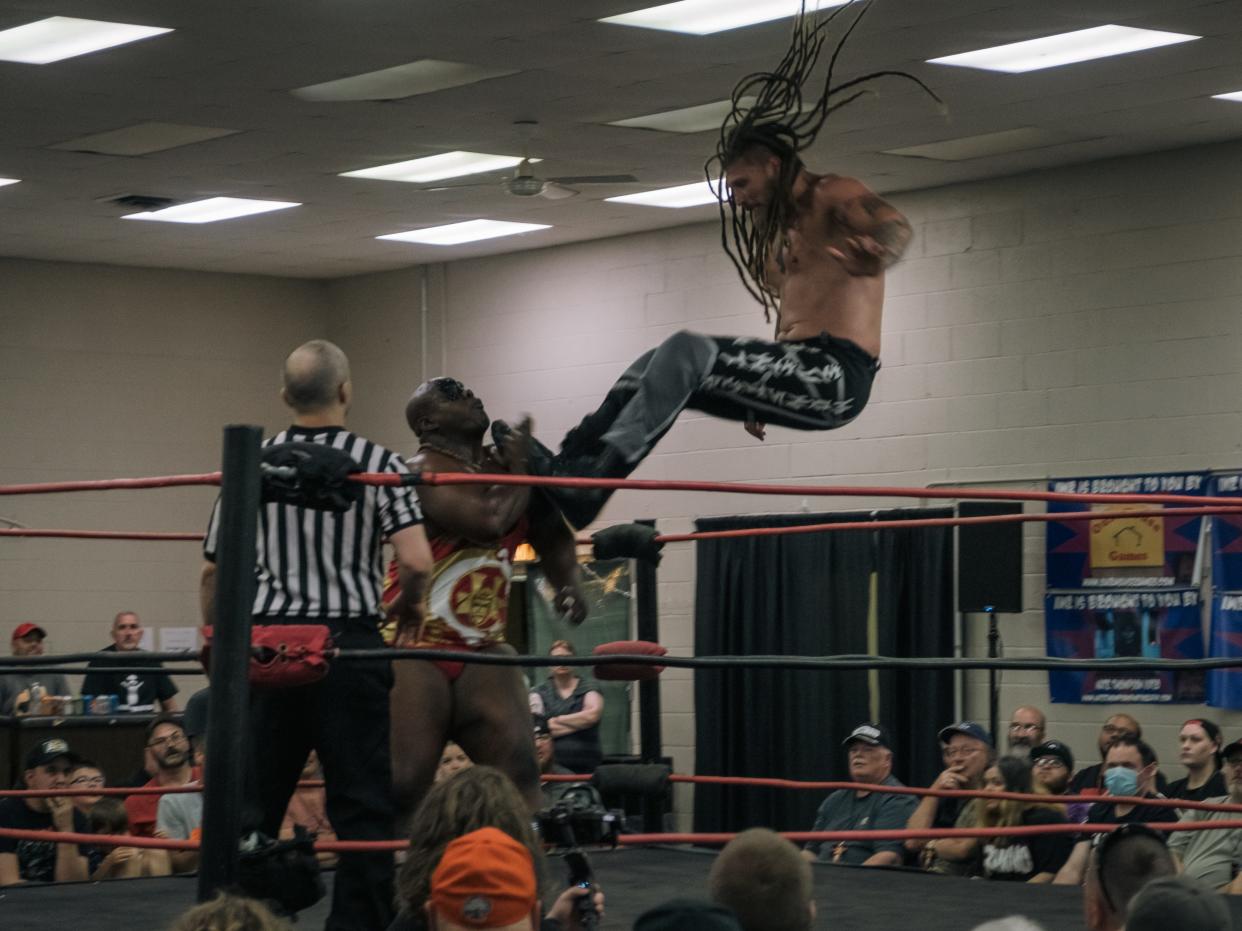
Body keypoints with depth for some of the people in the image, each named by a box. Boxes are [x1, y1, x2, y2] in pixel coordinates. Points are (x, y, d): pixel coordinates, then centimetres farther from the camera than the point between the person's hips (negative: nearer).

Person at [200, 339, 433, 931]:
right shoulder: (378, 464, -3)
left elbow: (214, 572, 9)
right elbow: (416, 562, -13)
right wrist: (409, 606, 8)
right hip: (349, 641, -3)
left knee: (252, 801, 8)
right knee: (363, 804, 4)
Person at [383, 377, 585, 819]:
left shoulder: (508, 466, 10)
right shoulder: (423, 472, -13)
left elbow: (552, 533, 25)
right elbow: (488, 521, -29)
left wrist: (567, 581, 6)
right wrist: (519, 472, -12)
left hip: (483, 651, 6)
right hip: (416, 650, -6)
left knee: (519, 769, -8)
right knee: (401, 784, -7)